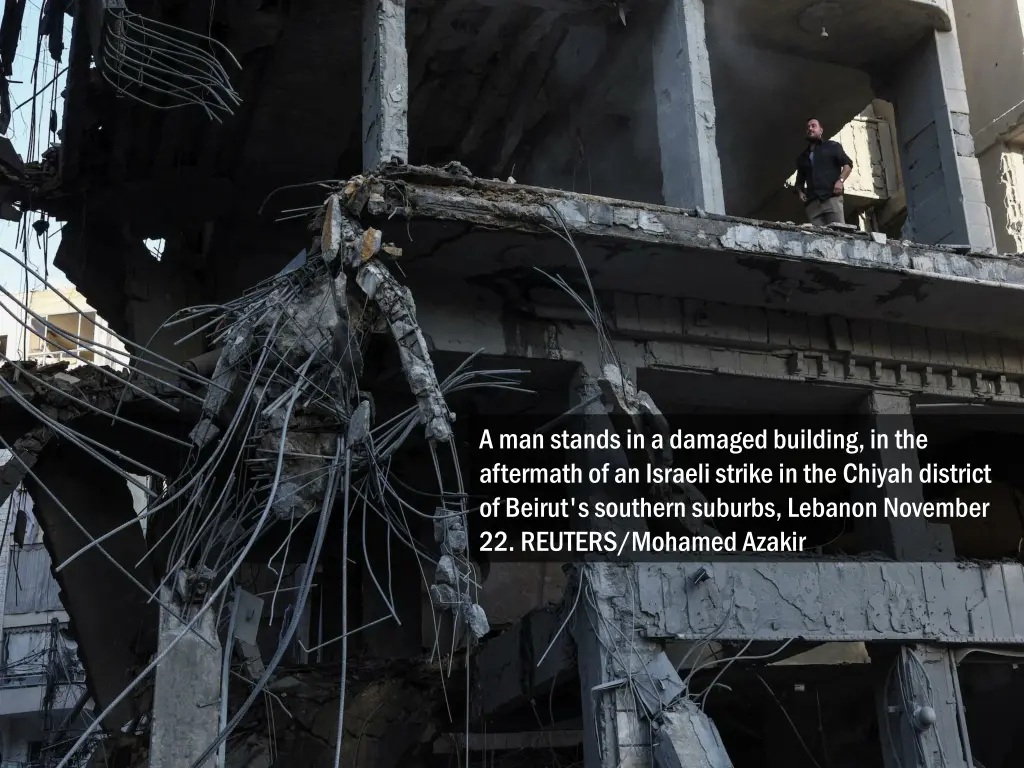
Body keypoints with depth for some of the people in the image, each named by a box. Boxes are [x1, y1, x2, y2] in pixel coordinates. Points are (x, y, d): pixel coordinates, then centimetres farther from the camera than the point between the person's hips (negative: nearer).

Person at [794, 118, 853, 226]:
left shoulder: (832, 146, 17)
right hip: (812, 203, 3)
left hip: (831, 198, -3)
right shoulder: (803, 156, 28)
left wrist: (840, 180, -8)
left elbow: (848, 164, 9)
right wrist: (800, 192, 12)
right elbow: (799, 180, 33)